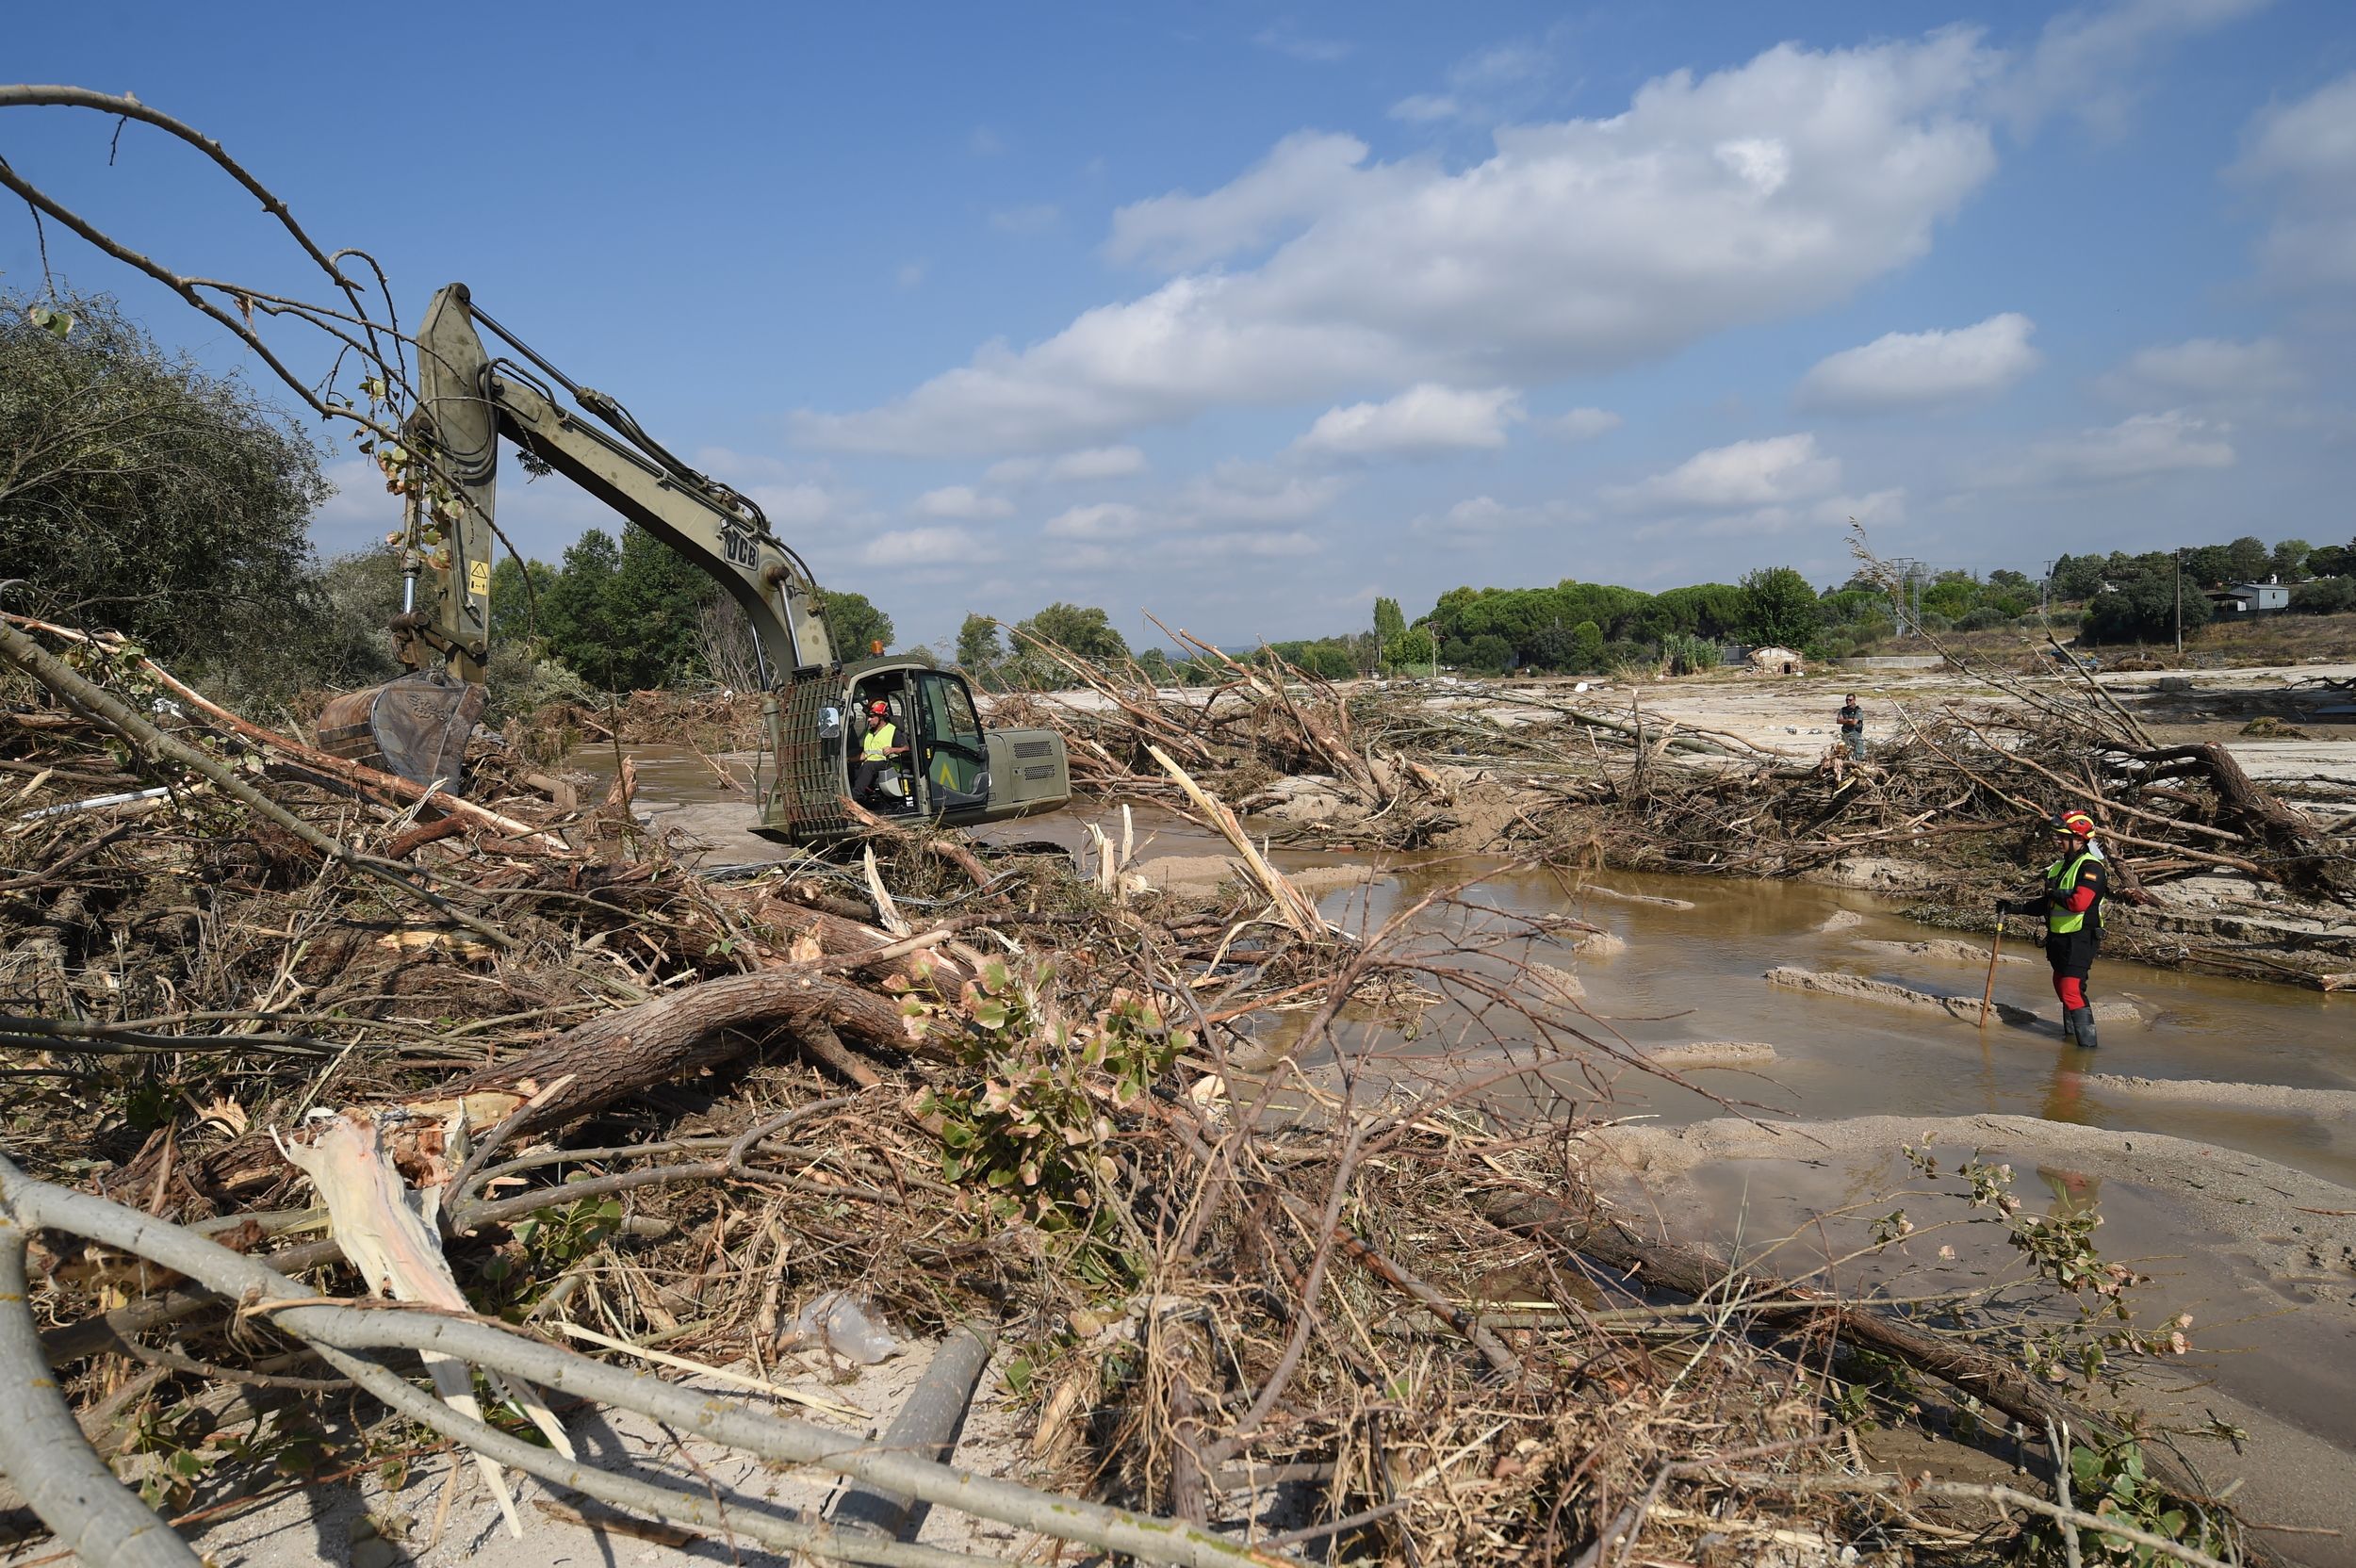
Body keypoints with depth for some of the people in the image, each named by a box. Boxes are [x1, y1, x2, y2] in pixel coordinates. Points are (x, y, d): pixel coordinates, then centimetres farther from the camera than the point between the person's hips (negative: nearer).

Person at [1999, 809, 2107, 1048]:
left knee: (2072, 991, -15)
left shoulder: (2090, 867, -15)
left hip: (2080, 940, -10)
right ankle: (2070, 1034, 36)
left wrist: (2056, 894, -14)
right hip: (2059, 938, 10)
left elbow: (2079, 902, -31)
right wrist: (2014, 906, 8)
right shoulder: (2059, 866, 13)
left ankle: (2088, 1044, -12)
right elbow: (2046, 905, 18)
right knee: (2061, 986, 20)